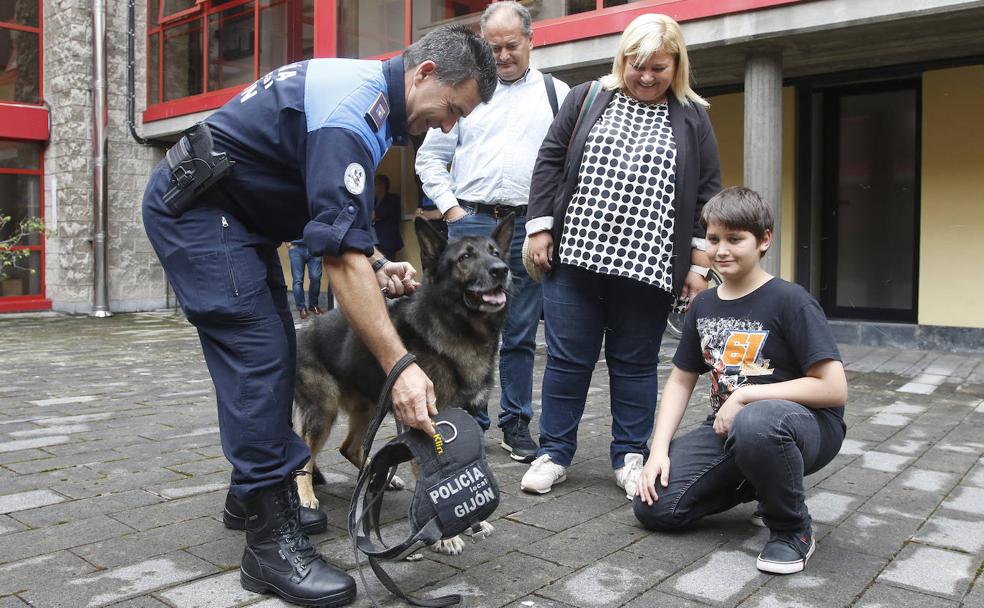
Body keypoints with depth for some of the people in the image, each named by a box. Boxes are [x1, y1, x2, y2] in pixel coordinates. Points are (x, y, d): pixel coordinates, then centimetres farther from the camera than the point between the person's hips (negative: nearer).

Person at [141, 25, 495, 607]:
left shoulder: (369, 90, 6)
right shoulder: (352, 112, -26)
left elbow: (338, 215, 14)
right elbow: (340, 253, -33)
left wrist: (378, 264, -2)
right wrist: (399, 365, -36)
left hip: (235, 211, 10)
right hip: (195, 209, -10)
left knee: (275, 352, 10)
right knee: (259, 353, -16)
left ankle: (253, 491, 25)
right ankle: (273, 540, -11)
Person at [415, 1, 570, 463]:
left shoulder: (556, 93, 10)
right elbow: (430, 156, 11)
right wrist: (451, 209, 2)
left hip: (528, 225, 0)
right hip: (471, 222, 0)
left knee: (521, 334, 6)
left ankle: (516, 424, 16)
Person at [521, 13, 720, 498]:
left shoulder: (693, 119, 7)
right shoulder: (586, 99, 7)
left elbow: (708, 195, 6)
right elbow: (549, 163, 7)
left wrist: (698, 265, 1)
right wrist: (539, 229, 0)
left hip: (647, 268, 0)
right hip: (575, 257, 1)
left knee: (635, 365, 9)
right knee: (566, 359, 5)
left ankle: (630, 457, 22)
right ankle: (553, 453, 18)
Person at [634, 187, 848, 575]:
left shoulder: (790, 301, -14)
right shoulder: (703, 305, 5)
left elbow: (834, 389, -19)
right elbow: (681, 380, 10)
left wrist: (744, 396, -20)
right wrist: (659, 449, -3)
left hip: (805, 426, -6)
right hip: (727, 427, 6)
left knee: (755, 424, -42)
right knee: (653, 507, -8)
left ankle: (793, 529, -12)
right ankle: (755, 481, 15)